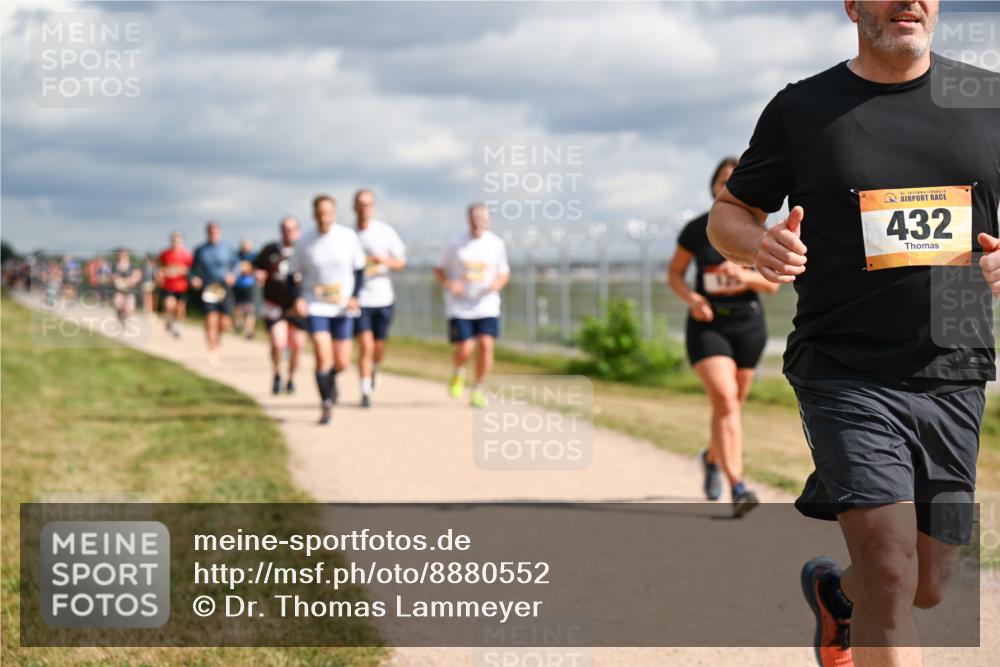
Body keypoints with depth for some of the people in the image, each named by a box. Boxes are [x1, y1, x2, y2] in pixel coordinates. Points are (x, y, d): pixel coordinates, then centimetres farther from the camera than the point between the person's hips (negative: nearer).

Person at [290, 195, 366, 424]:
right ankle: (326, 405, -2)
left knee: (342, 363, 4)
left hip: (343, 307, 1)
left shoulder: (348, 236, -4)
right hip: (316, 306, -1)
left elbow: (359, 269, 5)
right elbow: (294, 274, 4)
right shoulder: (305, 242, -5)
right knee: (323, 356, -16)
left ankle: (331, 378, 40)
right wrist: (298, 298, -12)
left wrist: (355, 296, -8)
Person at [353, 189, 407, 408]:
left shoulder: (385, 231, -1)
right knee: (366, 345, -14)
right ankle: (365, 392, -7)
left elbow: (401, 262, 3)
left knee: (379, 348, 12)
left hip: (383, 297, 2)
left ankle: (373, 368, 45)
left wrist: (385, 261, -17)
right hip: (358, 297, -2)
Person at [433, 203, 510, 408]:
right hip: (459, 307, -1)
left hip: (487, 307, 2)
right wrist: (448, 284, -12)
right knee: (465, 349, -11)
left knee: (486, 345, -12)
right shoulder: (456, 245, 0)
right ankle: (459, 373, 24)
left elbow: (504, 273, 14)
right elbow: (439, 270, 8)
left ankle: (478, 389, 6)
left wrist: (498, 283, -9)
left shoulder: (497, 244, 4)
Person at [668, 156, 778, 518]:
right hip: (708, 324, -2)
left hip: (749, 325, 3)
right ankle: (738, 488, -25)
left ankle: (711, 458, 46)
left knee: (732, 404, 14)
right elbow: (674, 273, 6)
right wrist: (690, 297, -14)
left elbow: (773, 283, -2)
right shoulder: (696, 230, -4)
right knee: (725, 400, -20)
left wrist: (746, 276, -23)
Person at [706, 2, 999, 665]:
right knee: (890, 575, -17)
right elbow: (727, 213, 9)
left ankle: (833, 590, 45)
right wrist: (758, 245, -14)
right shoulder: (802, 108, 2)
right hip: (847, 377, -3)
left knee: (927, 585, 13)